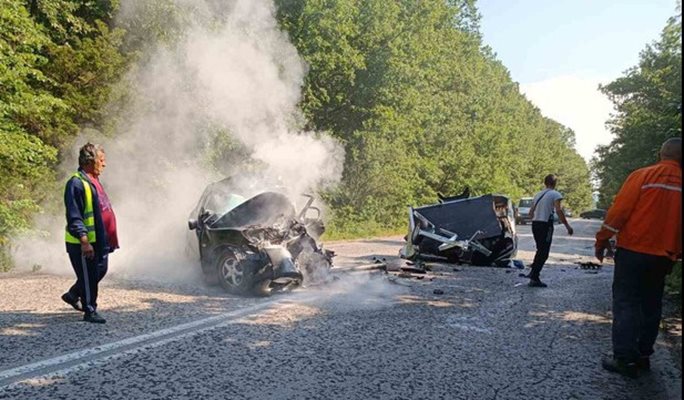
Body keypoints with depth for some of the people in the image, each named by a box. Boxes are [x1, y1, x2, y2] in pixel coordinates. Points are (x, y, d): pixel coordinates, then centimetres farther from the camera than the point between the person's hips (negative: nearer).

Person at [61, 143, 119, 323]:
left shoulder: (93, 181, 13)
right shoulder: (76, 184, -17)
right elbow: (74, 217, -21)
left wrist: (108, 239, 21)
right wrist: (84, 241, -25)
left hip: (98, 240, 10)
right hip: (83, 243, -9)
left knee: (100, 272, 18)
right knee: (88, 276, 1)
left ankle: (73, 295, 38)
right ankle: (90, 312, 15)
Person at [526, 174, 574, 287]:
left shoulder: (538, 195, 16)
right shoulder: (555, 194, -4)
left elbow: (531, 212, 17)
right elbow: (559, 211, -16)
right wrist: (567, 226, -13)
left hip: (535, 224, 7)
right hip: (546, 225, -7)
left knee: (540, 251, 21)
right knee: (543, 253, -3)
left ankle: (533, 273, 20)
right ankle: (534, 278, -6)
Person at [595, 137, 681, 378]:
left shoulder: (643, 176, -7)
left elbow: (619, 211, -12)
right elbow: (675, 221, 10)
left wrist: (602, 241, -3)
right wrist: (675, 253, 23)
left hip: (633, 251, -4)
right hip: (663, 256, 4)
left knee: (626, 303, 0)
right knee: (651, 306, 15)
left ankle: (624, 358, -1)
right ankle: (643, 355, 22)